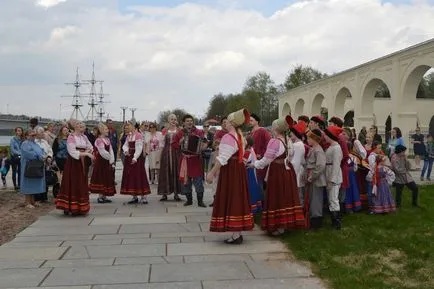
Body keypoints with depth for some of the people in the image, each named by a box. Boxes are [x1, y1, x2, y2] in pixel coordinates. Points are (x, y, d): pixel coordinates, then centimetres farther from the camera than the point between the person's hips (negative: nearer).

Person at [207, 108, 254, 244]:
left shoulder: (228, 137, -17)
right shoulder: (240, 136, 11)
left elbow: (222, 158, -21)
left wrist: (212, 173, -17)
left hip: (230, 171, -9)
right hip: (239, 169, 9)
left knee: (230, 200, -3)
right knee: (237, 199, 13)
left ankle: (235, 235, -1)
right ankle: (238, 232, 20)